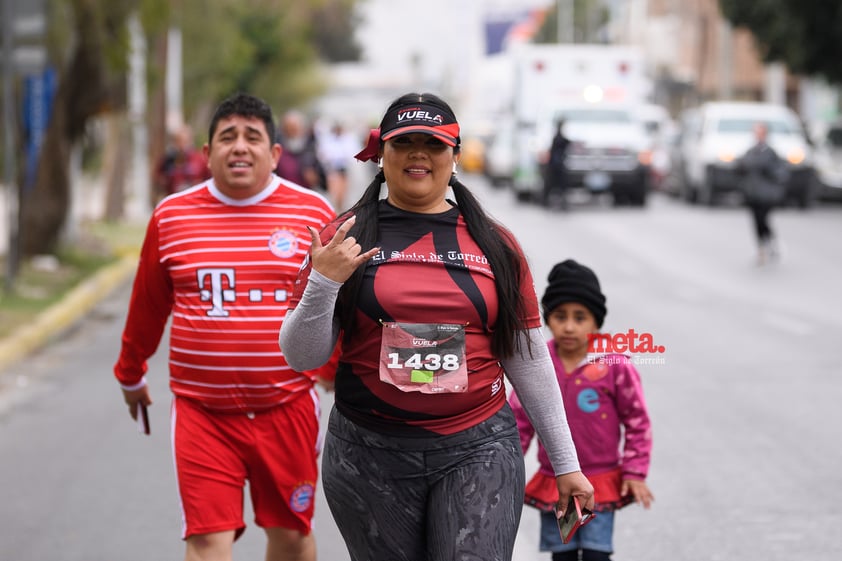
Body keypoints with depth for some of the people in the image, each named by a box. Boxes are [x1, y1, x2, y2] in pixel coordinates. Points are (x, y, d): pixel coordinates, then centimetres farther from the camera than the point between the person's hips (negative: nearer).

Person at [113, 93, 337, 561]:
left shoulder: (313, 213, -1)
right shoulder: (171, 217, 3)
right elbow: (147, 308, 14)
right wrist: (131, 376, 25)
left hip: (288, 409, 0)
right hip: (202, 413, 0)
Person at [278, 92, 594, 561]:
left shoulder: (495, 244, 6)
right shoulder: (346, 238, 2)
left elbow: (529, 360, 11)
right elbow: (302, 357, 1)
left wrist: (566, 462, 11)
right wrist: (322, 284, -16)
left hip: (478, 452, 0)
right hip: (370, 453, 0)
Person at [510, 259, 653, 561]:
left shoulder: (614, 365, -11)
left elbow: (637, 420, -3)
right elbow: (519, 418, 5)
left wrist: (635, 472, -4)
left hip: (600, 482, -3)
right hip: (552, 482, 3)